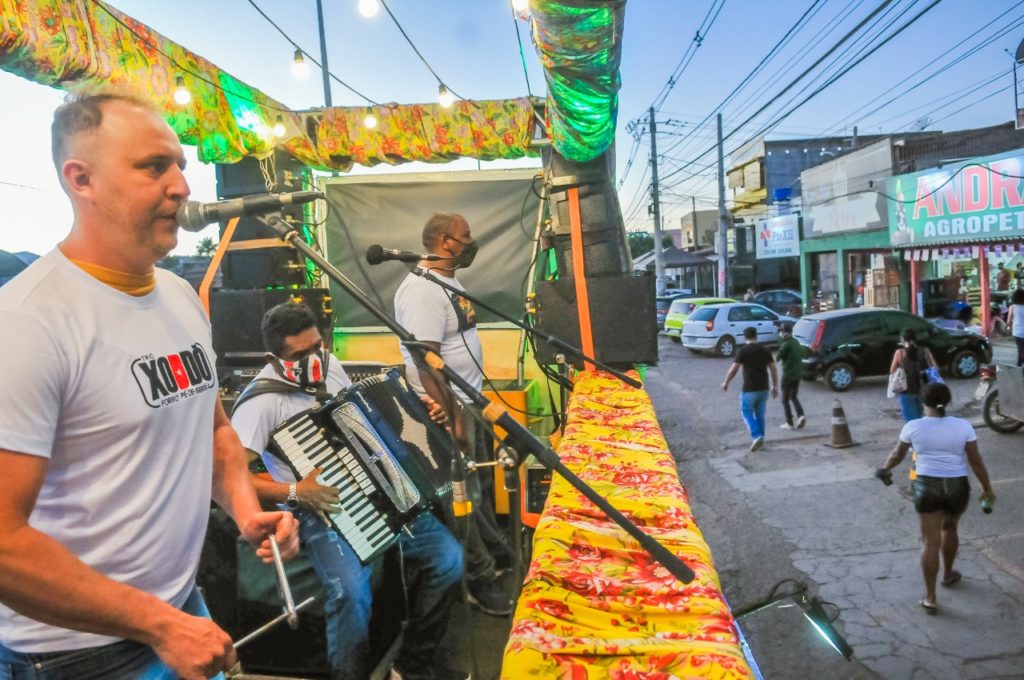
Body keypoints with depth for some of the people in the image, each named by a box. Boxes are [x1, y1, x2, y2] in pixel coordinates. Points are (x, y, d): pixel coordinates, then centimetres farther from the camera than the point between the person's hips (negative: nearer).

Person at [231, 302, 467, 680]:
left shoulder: (330, 369, 6)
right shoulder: (262, 400, -15)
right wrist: (293, 492, -28)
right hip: (319, 511, -6)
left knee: (448, 556, -3)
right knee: (352, 592, -31)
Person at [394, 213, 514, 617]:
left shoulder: (449, 281, 11)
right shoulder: (422, 290, -22)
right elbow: (426, 360, -26)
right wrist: (450, 417, -25)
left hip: (470, 400, 10)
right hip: (447, 408, -10)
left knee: (482, 482, 23)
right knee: (464, 495, 2)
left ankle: (494, 549, 42)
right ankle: (480, 579, 17)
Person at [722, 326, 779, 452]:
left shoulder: (743, 351, -11)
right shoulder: (765, 350, 4)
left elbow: (733, 369, -13)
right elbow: (773, 369, 5)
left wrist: (726, 383, 1)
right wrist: (775, 386, 14)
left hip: (749, 389, -5)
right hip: (763, 388, 5)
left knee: (747, 413, 8)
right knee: (760, 414, 17)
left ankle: (756, 436, -9)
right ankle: (760, 439, 21)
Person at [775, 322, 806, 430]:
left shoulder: (786, 344, -18)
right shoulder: (796, 342, 9)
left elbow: (778, 357, -13)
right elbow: (802, 354, 20)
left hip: (788, 374, -8)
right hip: (797, 373, 8)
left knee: (785, 399, 4)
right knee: (793, 397, 20)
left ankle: (789, 423, 5)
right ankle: (801, 416, 1)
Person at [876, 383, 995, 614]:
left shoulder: (913, 427, -6)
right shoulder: (963, 426, -4)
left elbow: (898, 454, 7)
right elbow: (976, 461, -4)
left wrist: (884, 469, 25)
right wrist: (987, 489, 7)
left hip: (927, 486, -2)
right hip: (957, 487, 2)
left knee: (930, 541, 2)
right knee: (949, 528, 28)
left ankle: (930, 598, 3)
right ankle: (948, 574, 45)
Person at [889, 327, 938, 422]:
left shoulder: (900, 353, -6)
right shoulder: (925, 351, -1)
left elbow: (892, 372, -2)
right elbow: (935, 369, -5)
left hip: (907, 391, -3)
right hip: (922, 390, 3)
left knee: (910, 421, 2)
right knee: (918, 418, 22)